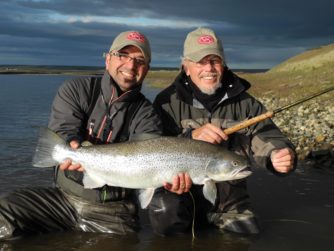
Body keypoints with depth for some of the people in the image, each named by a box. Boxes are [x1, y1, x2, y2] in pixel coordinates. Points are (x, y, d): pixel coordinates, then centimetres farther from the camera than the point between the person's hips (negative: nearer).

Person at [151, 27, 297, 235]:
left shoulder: (245, 104, 4)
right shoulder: (168, 102, -3)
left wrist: (280, 155, -31)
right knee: (165, 210, -32)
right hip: (180, 192, -3)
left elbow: (266, 138, -7)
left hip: (230, 205, 4)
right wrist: (191, 137, -29)